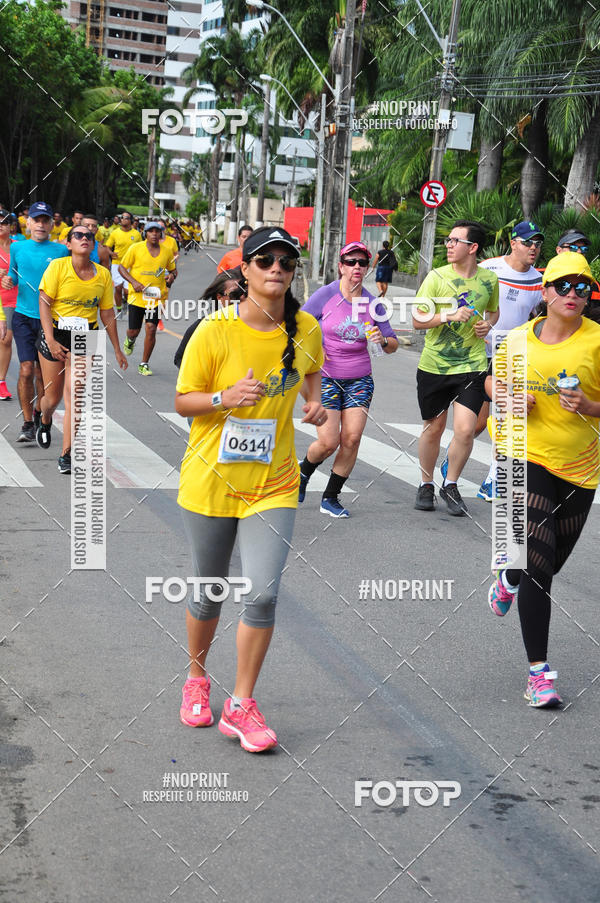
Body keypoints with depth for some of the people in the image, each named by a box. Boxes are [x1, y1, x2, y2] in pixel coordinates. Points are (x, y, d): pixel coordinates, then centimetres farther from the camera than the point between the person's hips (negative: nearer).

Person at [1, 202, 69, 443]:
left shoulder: (60, 251, -1)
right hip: (23, 317, 0)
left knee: (42, 372, 10)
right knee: (26, 370, -10)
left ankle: (38, 413, 33)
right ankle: (27, 424, -2)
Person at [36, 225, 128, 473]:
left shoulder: (103, 274, 2)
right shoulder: (58, 267, -7)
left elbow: (107, 313, 10)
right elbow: (44, 303, -9)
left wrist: (117, 349, 12)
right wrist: (51, 340, -18)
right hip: (54, 334, -1)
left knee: (73, 396, -9)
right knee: (53, 396, 8)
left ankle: (66, 455, -3)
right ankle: (45, 422, 45)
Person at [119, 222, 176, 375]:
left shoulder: (167, 251, 4)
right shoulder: (135, 249, -3)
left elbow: (173, 269, 18)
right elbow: (122, 267, 2)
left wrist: (172, 276, -6)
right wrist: (133, 282, -14)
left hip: (157, 297, 1)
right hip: (137, 295, -1)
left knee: (151, 329, -10)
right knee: (134, 331, 5)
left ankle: (144, 365, 4)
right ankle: (130, 340, 46)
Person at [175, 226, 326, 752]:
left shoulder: (306, 329, -1)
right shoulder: (215, 331, -12)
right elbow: (183, 401, -6)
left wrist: (315, 400, 2)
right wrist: (226, 397, -24)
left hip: (273, 483, 2)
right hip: (211, 480, -2)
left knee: (264, 593, -10)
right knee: (209, 592, 11)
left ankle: (241, 706, 7)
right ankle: (196, 679, 39)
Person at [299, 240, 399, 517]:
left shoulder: (372, 303, 2)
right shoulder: (326, 294, -6)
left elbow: (393, 345, 7)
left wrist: (383, 341, -14)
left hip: (359, 380, 3)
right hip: (326, 377, -3)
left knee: (352, 437, -10)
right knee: (328, 442, -10)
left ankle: (331, 498, 6)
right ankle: (304, 472, 24)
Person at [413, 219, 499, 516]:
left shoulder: (489, 279, 1)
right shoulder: (436, 277, -6)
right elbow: (417, 320, -6)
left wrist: (488, 324, 0)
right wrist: (448, 315, -20)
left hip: (472, 366, 1)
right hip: (434, 366, 0)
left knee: (465, 429, -10)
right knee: (433, 428, 10)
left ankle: (450, 485, 13)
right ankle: (426, 484, 32)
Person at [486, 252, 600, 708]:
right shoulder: (519, 340, -2)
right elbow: (493, 381, 16)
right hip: (528, 455, -1)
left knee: (552, 561, 17)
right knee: (538, 559, -13)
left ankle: (510, 577, 55)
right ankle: (539, 670, -6)